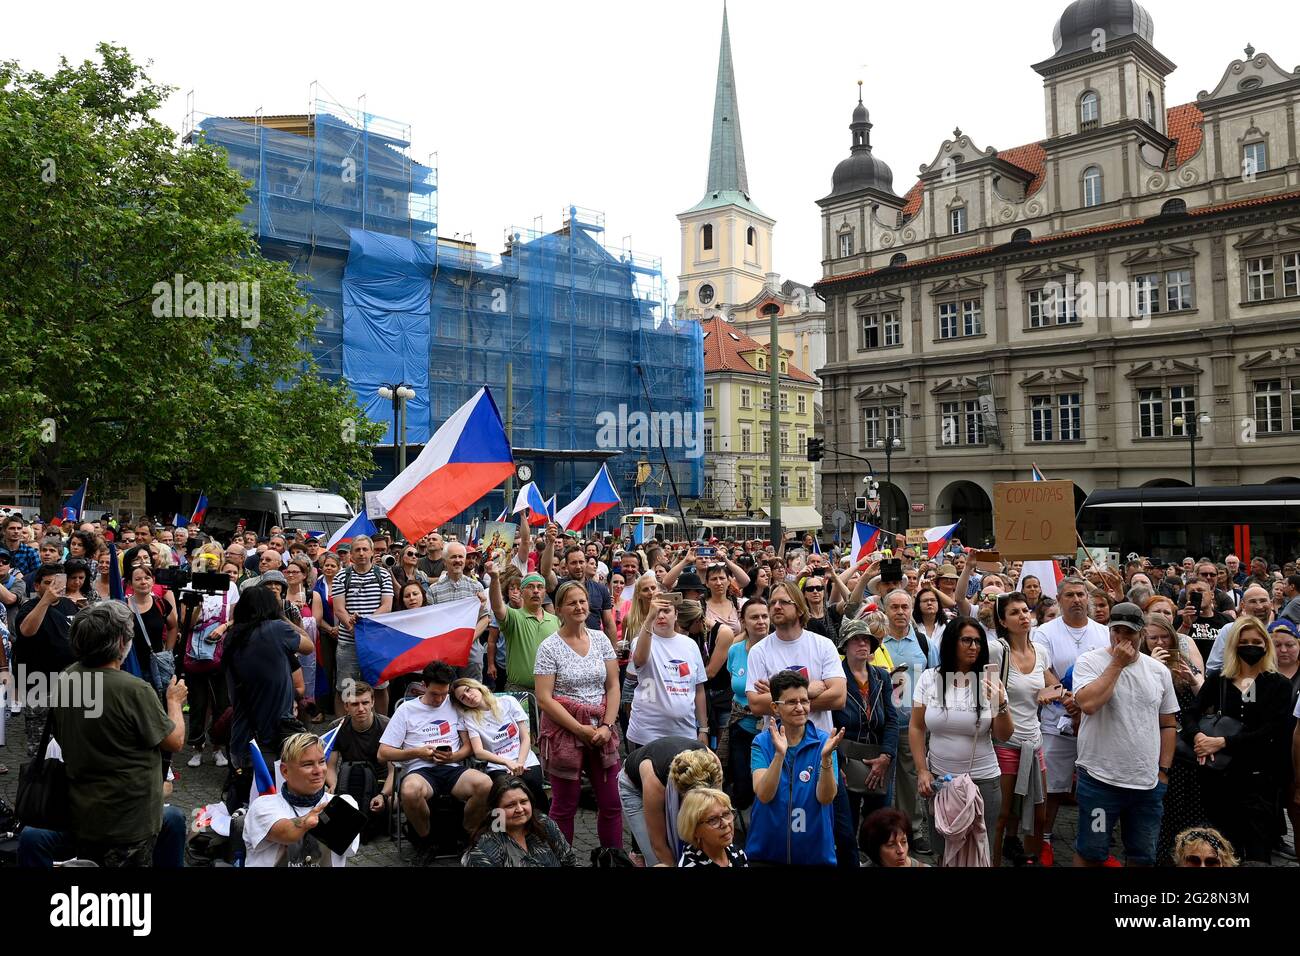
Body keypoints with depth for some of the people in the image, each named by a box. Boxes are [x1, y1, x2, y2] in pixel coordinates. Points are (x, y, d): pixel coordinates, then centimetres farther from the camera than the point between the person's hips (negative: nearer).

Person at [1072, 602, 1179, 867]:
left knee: (1143, 856, 15)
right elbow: (1088, 703, -24)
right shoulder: (1089, 661, -6)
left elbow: (1167, 724, 14)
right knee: (1091, 853, 4)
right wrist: (1117, 663, -16)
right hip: (1100, 778, -4)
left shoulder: (1159, 671, 7)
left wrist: (1163, 770, 8)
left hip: (1149, 784, 4)